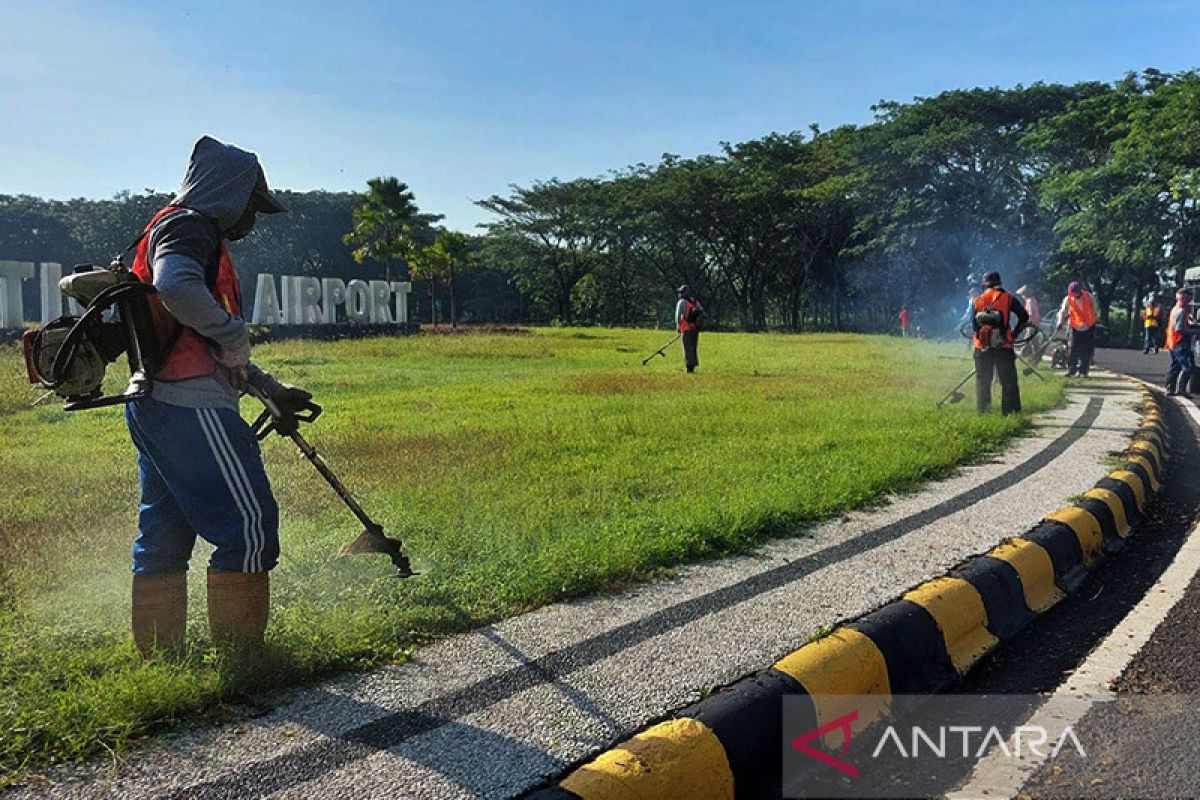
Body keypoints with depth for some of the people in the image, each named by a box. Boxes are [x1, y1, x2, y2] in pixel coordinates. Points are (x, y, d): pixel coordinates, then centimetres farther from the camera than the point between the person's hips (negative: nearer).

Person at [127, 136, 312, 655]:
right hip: (190, 406, -11)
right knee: (249, 523, -7)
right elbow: (176, 287, -30)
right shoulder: (189, 226, -5)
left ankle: (157, 658, 21)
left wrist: (271, 388, 26)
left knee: (164, 533, 13)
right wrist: (235, 335, -15)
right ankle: (239, 656, -2)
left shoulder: (184, 231, 28)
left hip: (155, 405, 11)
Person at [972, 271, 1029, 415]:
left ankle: (982, 411, 13)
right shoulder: (1008, 298, 1)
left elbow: (974, 323, 8)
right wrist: (1014, 333, 6)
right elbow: (1024, 316, -5)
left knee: (982, 382, 11)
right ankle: (1010, 410, 1)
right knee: (1009, 381, 4)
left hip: (982, 347, 2)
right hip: (1003, 347, -2)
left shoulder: (978, 301, 6)